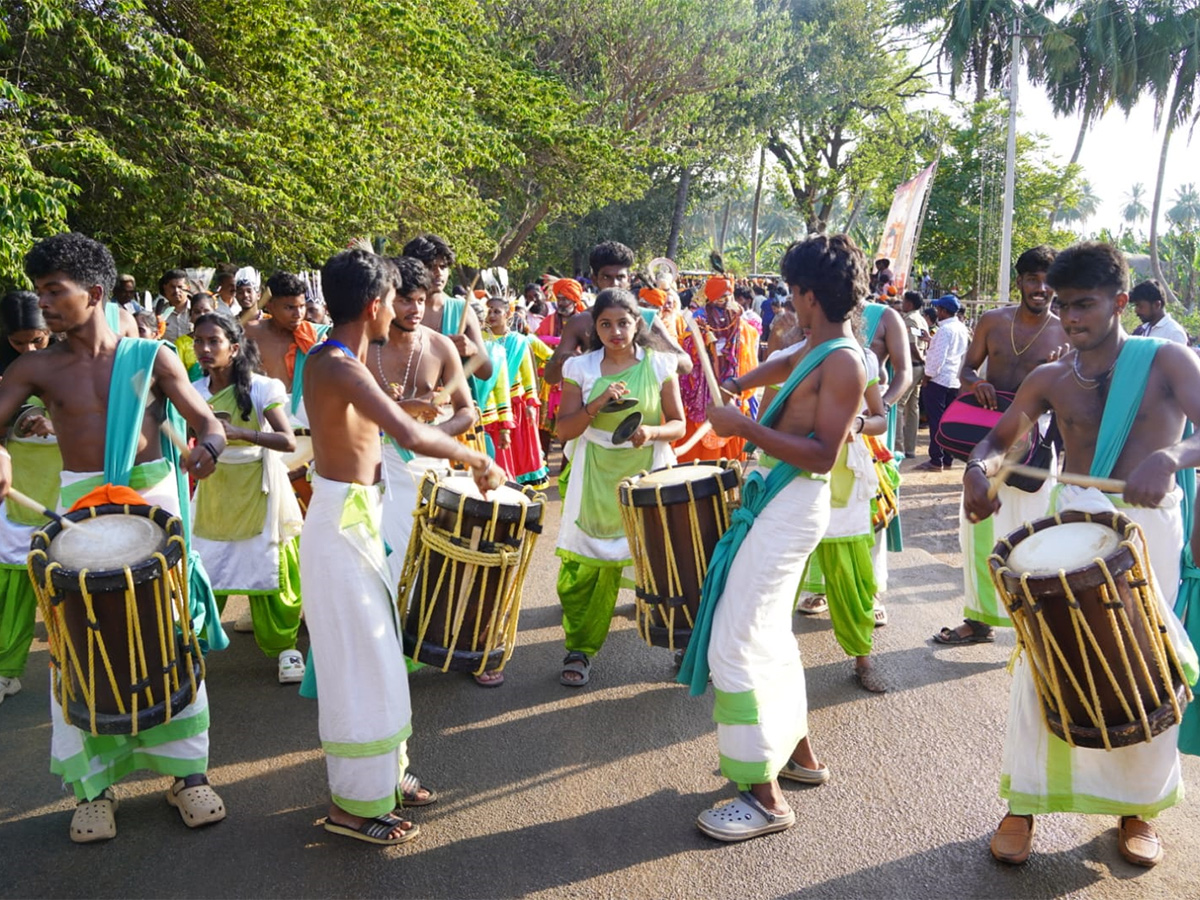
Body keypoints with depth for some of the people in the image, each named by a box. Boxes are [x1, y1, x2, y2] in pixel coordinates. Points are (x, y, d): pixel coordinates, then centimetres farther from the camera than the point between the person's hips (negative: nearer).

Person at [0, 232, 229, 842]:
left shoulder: (151, 357, 0)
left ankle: (186, 770, 19)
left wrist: (208, 448, -23)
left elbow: (208, 423, 0)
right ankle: (93, 785, 18)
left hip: (155, 499, -1)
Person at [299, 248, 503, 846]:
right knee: (360, 663, 1)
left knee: (372, 656, 19)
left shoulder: (337, 360, 9)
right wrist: (476, 460, -22)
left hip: (356, 520, 10)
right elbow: (410, 435, -34)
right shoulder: (340, 367, -22)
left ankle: (382, 775, 33)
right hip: (342, 526, -10)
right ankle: (353, 804, 15)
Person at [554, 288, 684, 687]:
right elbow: (564, 430, 0)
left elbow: (678, 425, 3)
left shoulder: (658, 365, 1)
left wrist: (652, 432, -18)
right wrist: (596, 405, -16)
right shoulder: (581, 368, 2)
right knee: (587, 565, -2)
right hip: (596, 479, 1)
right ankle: (579, 649, 12)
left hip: (647, 475, -1)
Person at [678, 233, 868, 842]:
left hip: (790, 507, -10)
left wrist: (746, 426, -23)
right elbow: (786, 364, 34)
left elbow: (822, 455, -24)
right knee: (768, 631, 19)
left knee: (737, 641, -10)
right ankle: (798, 753, 33)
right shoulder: (818, 347, 10)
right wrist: (734, 388, 26)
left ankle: (764, 797, -1)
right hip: (774, 498, 10)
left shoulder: (843, 362, -18)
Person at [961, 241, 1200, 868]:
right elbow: (999, 440, 10)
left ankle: (1136, 806, 27)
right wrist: (978, 472, -13)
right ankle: (1025, 802, 12)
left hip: (1149, 524, -1)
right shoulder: (1050, 380, 3)